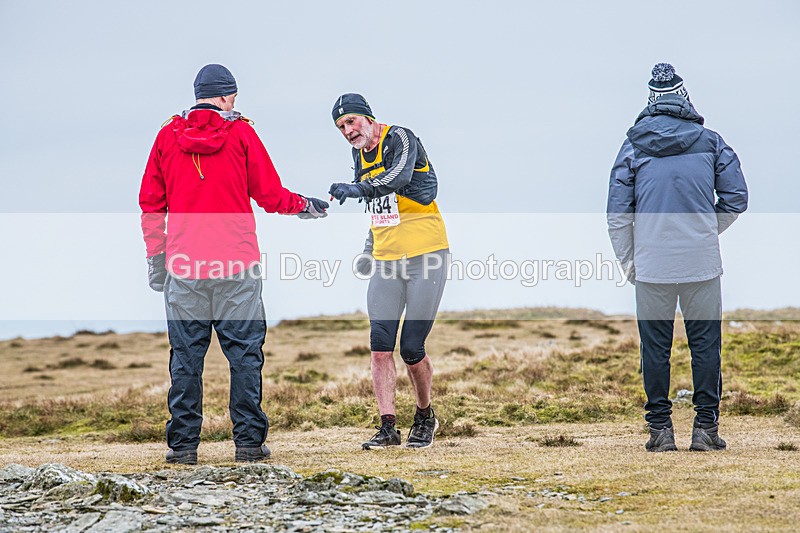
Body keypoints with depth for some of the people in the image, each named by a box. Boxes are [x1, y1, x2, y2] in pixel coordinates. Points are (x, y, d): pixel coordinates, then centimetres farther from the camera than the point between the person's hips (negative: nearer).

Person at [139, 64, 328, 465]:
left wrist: (156, 255, 16)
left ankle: (183, 444, 5)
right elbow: (270, 195, 3)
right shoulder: (241, 134, 1)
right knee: (244, 355, 4)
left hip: (184, 267, 2)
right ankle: (248, 440, 3)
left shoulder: (168, 136, 7)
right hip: (236, 266, -2)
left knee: (186, 357, 6)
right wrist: (305, 206, 21)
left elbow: (151, 204, 9)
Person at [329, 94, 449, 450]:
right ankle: (387, 427, -1)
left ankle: (424, 417, 16)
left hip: (425, 257, -6)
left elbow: (398, 178, -32)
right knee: (380, 347, -6)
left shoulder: (399, 138, -10)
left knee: (412, 349, -6)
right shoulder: (360, 155, 13)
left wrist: (359, 188, -43)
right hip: (386, 262, 6)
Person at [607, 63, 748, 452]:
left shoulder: (633, 146, 3)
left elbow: (618, 213, 2)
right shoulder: (709, 142, 4)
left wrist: (627, 261, 10)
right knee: (705, 343, 7)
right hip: (701, 262, 0)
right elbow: (736, 199, 6)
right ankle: (705, 428, 7)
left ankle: (660, 430, 8)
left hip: (651, 264, 0)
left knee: (655, 346, 7)